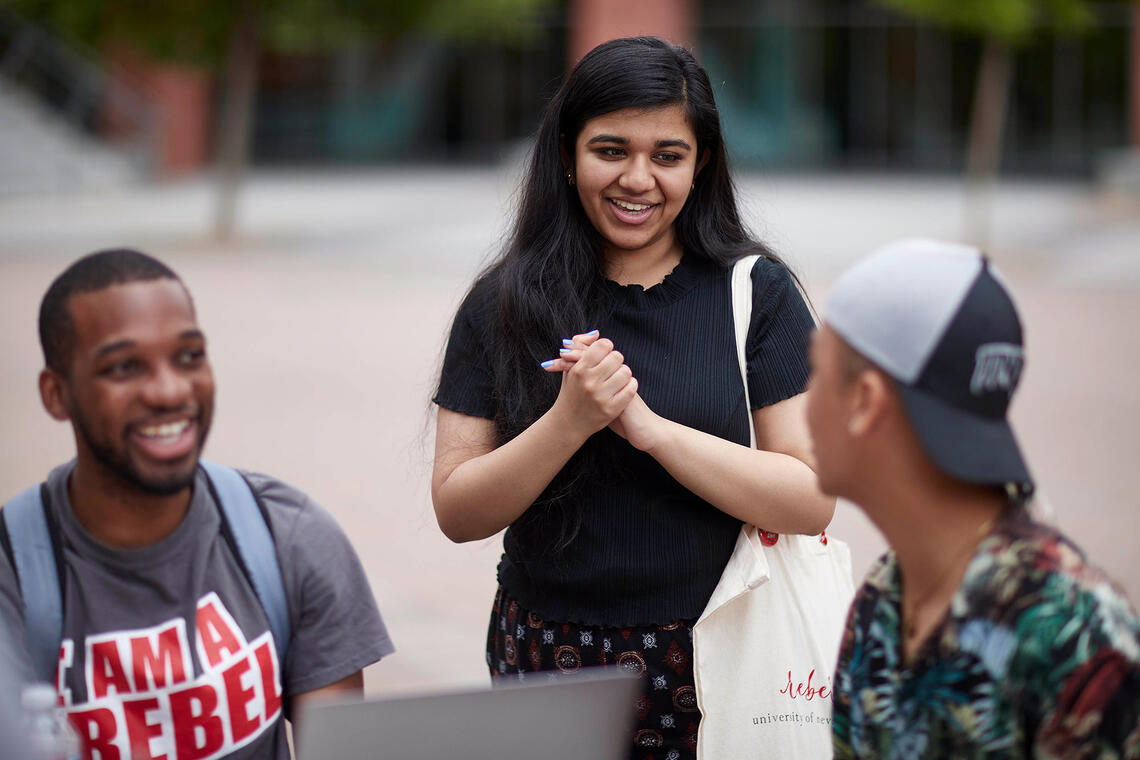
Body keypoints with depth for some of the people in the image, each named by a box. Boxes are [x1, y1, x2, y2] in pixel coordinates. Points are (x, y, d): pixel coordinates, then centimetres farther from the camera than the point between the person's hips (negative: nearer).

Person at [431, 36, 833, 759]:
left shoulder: (758, 292, -2)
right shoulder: (502, 307, 1)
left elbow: (812, 501, -9)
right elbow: (457, 515, -2)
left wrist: (647, 426, -17)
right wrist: (569, 423, -18)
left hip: (717, 665, -1)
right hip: (550, 662, 1)